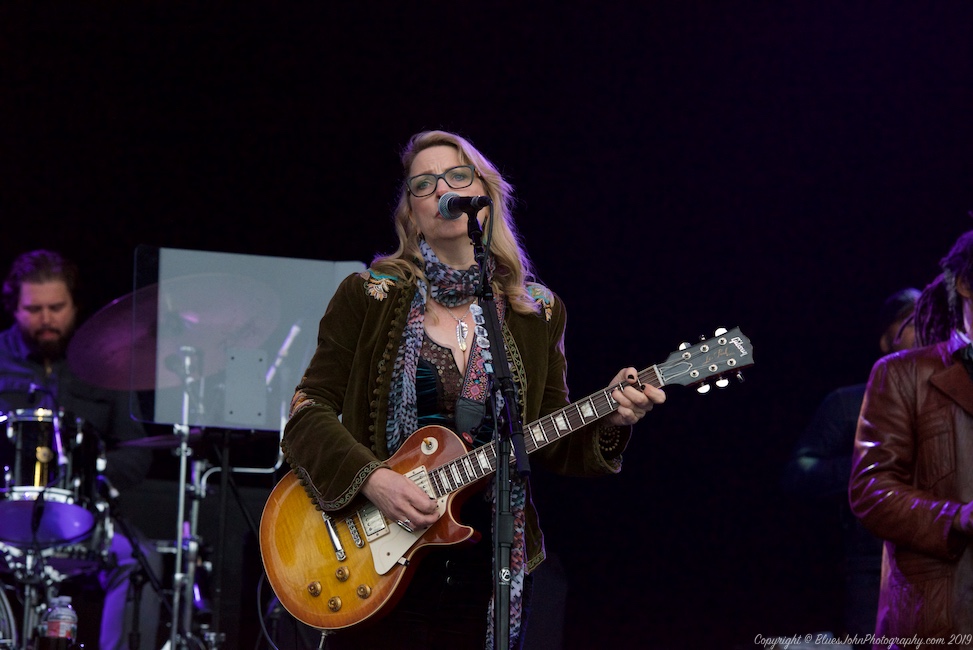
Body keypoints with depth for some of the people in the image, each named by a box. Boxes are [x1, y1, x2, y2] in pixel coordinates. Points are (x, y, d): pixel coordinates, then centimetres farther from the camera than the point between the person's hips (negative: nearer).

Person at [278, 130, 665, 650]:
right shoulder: (370, 295, -1)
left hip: (490, 564, 2)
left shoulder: (536, 312, 7)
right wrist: (371, 478, -18)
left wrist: (608, 420, -10)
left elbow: (552, 446, 9)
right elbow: (310, 410, -4)